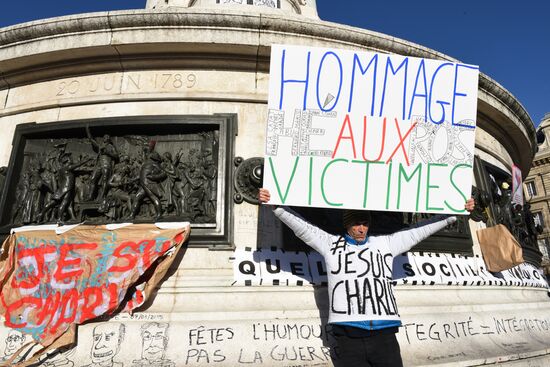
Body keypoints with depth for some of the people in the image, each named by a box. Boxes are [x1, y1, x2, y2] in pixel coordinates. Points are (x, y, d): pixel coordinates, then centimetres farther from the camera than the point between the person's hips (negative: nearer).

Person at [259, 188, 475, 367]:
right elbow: (300, 225, 5)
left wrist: (457, 212, 20)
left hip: (384, 335, 2)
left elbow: (421, 229, 18)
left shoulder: (385, 243, 16)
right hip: (349, 337, -2)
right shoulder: (331, 244, 10)